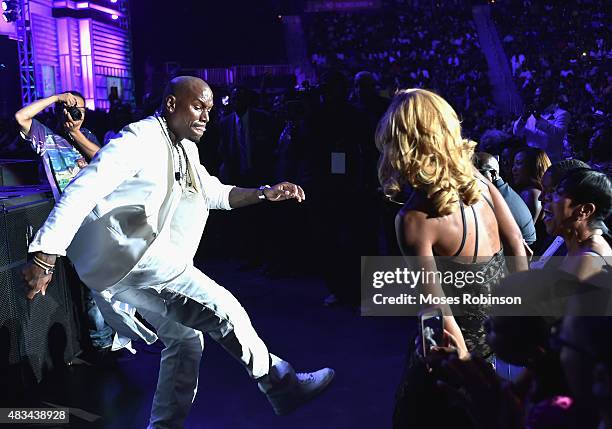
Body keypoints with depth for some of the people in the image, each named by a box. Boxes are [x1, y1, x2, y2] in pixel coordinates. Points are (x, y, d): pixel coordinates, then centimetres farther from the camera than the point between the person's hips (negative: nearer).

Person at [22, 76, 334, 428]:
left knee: (186, 339, 14)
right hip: (125, 251, -10)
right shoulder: (141, 138, -14)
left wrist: (266, 194, 3)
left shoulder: (185, 150, 16)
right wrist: (45, 256, -27)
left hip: (135, 259, 10)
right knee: (225, 311, -11)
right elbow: (84, 190, -21)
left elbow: (215, 194, 18)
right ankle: (283, 387, 3)